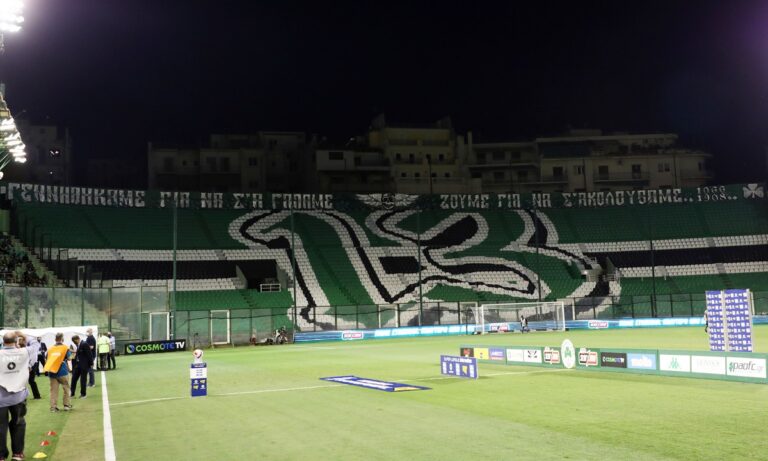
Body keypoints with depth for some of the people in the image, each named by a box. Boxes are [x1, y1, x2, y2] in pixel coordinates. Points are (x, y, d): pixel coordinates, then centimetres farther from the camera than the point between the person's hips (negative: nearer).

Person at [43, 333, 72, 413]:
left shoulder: (50, 348, 7)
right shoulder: (65, 348, -2)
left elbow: (46, 360, 8)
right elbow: (69, 358, -4)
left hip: (52, 372, 3)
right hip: (62, 372, -3)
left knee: (53, 390, 5)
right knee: (66, 389, 11)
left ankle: (53, 407, 2)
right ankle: (67, 405, 13)